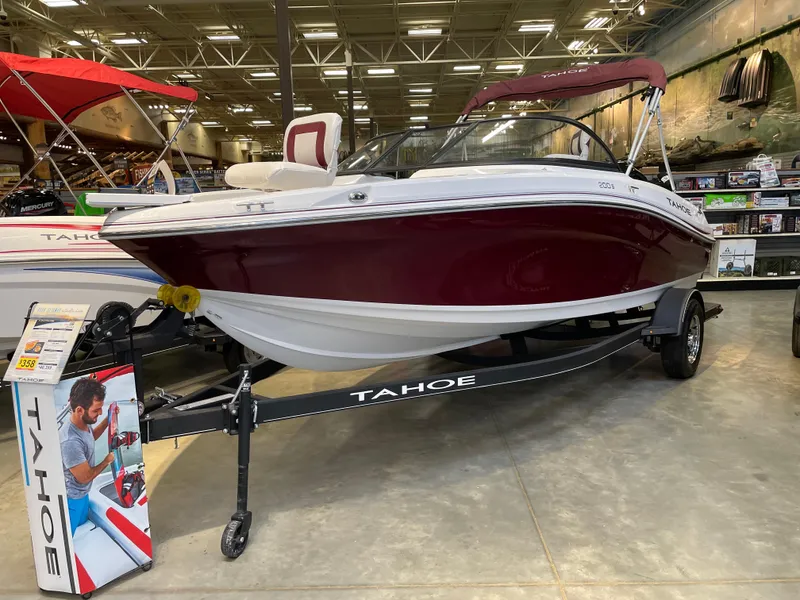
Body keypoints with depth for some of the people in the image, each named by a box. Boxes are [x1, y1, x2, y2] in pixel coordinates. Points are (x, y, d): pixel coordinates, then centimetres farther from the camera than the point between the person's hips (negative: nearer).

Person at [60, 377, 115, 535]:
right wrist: (107, 461, -13)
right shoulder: (70, 442, -40)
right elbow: (85, 477, -28)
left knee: (82, 527, 30)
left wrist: (108, 420, -2)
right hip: (71, 498, -8)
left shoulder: (83, 423, -14)